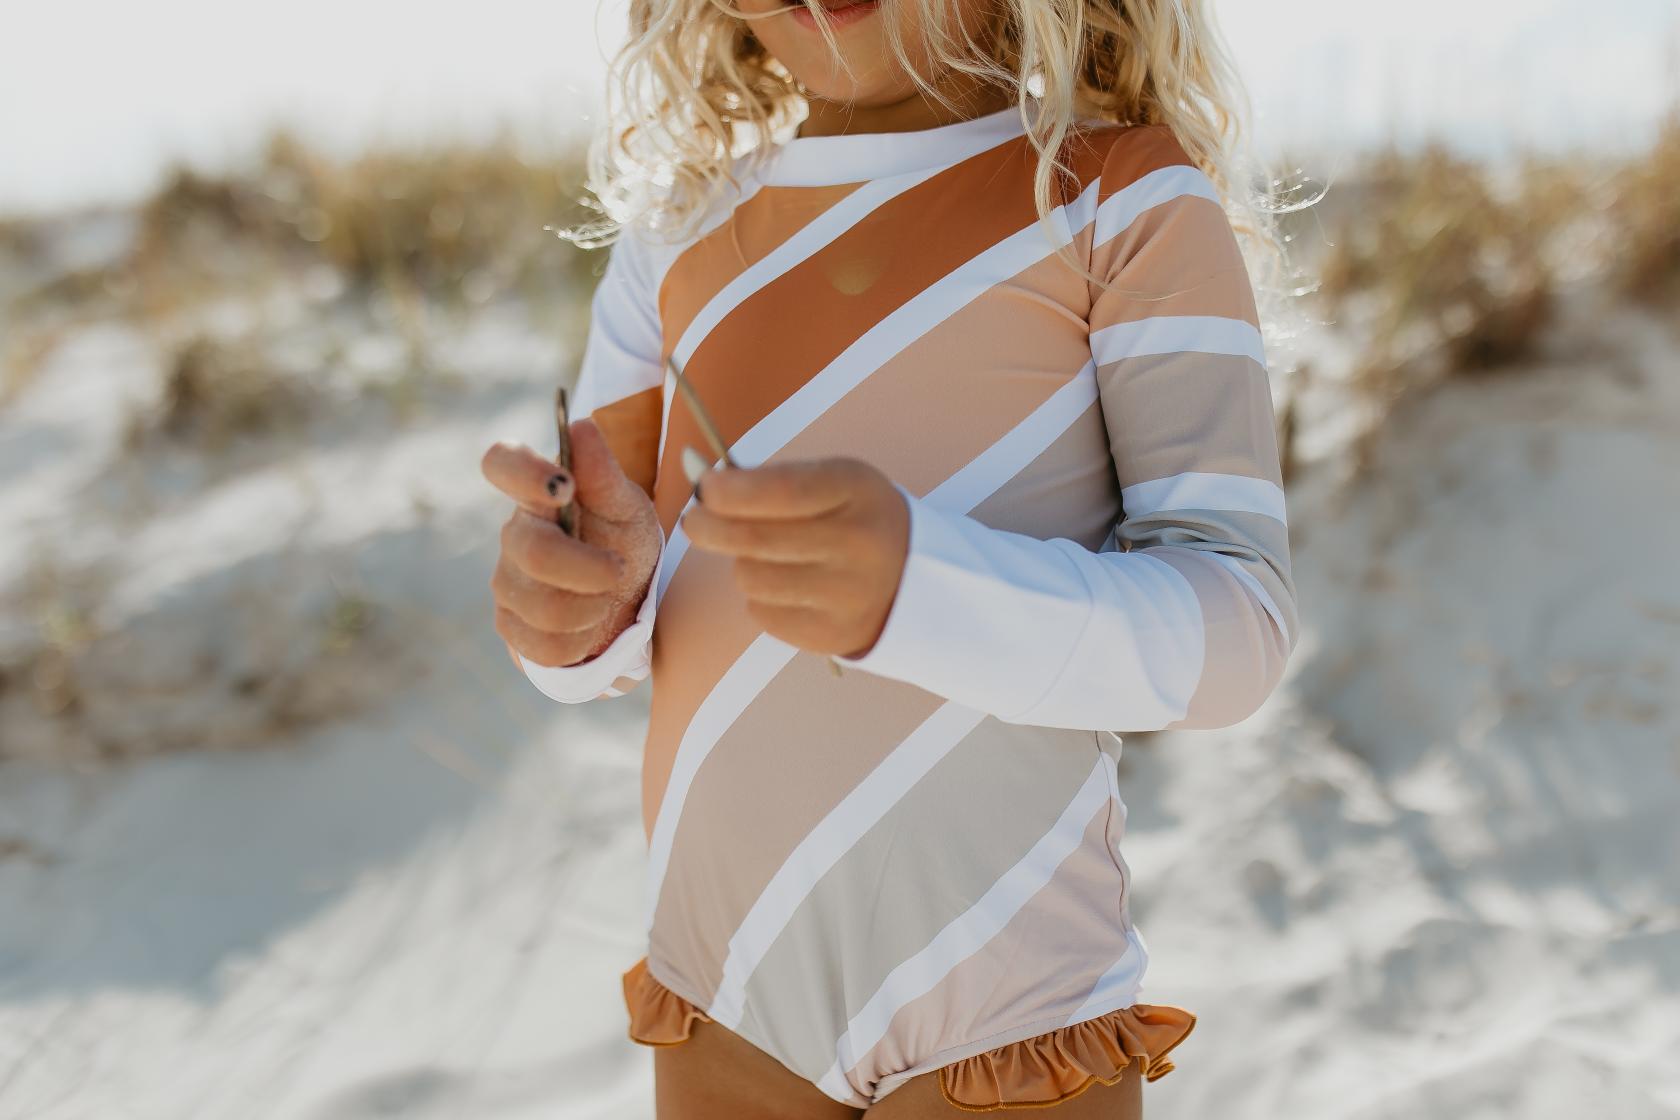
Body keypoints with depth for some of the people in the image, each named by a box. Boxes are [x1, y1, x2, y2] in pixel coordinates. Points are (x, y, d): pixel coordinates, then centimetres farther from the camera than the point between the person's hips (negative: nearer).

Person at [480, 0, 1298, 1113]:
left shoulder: (1131, 202, -8)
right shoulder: (677, 231, 5)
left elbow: (1237, 628, -16)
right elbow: (617, 646, 6)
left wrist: (914, 582, -33)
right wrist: (575, 603, -18)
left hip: (1001, 1010, -4)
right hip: (727, 991, 4)